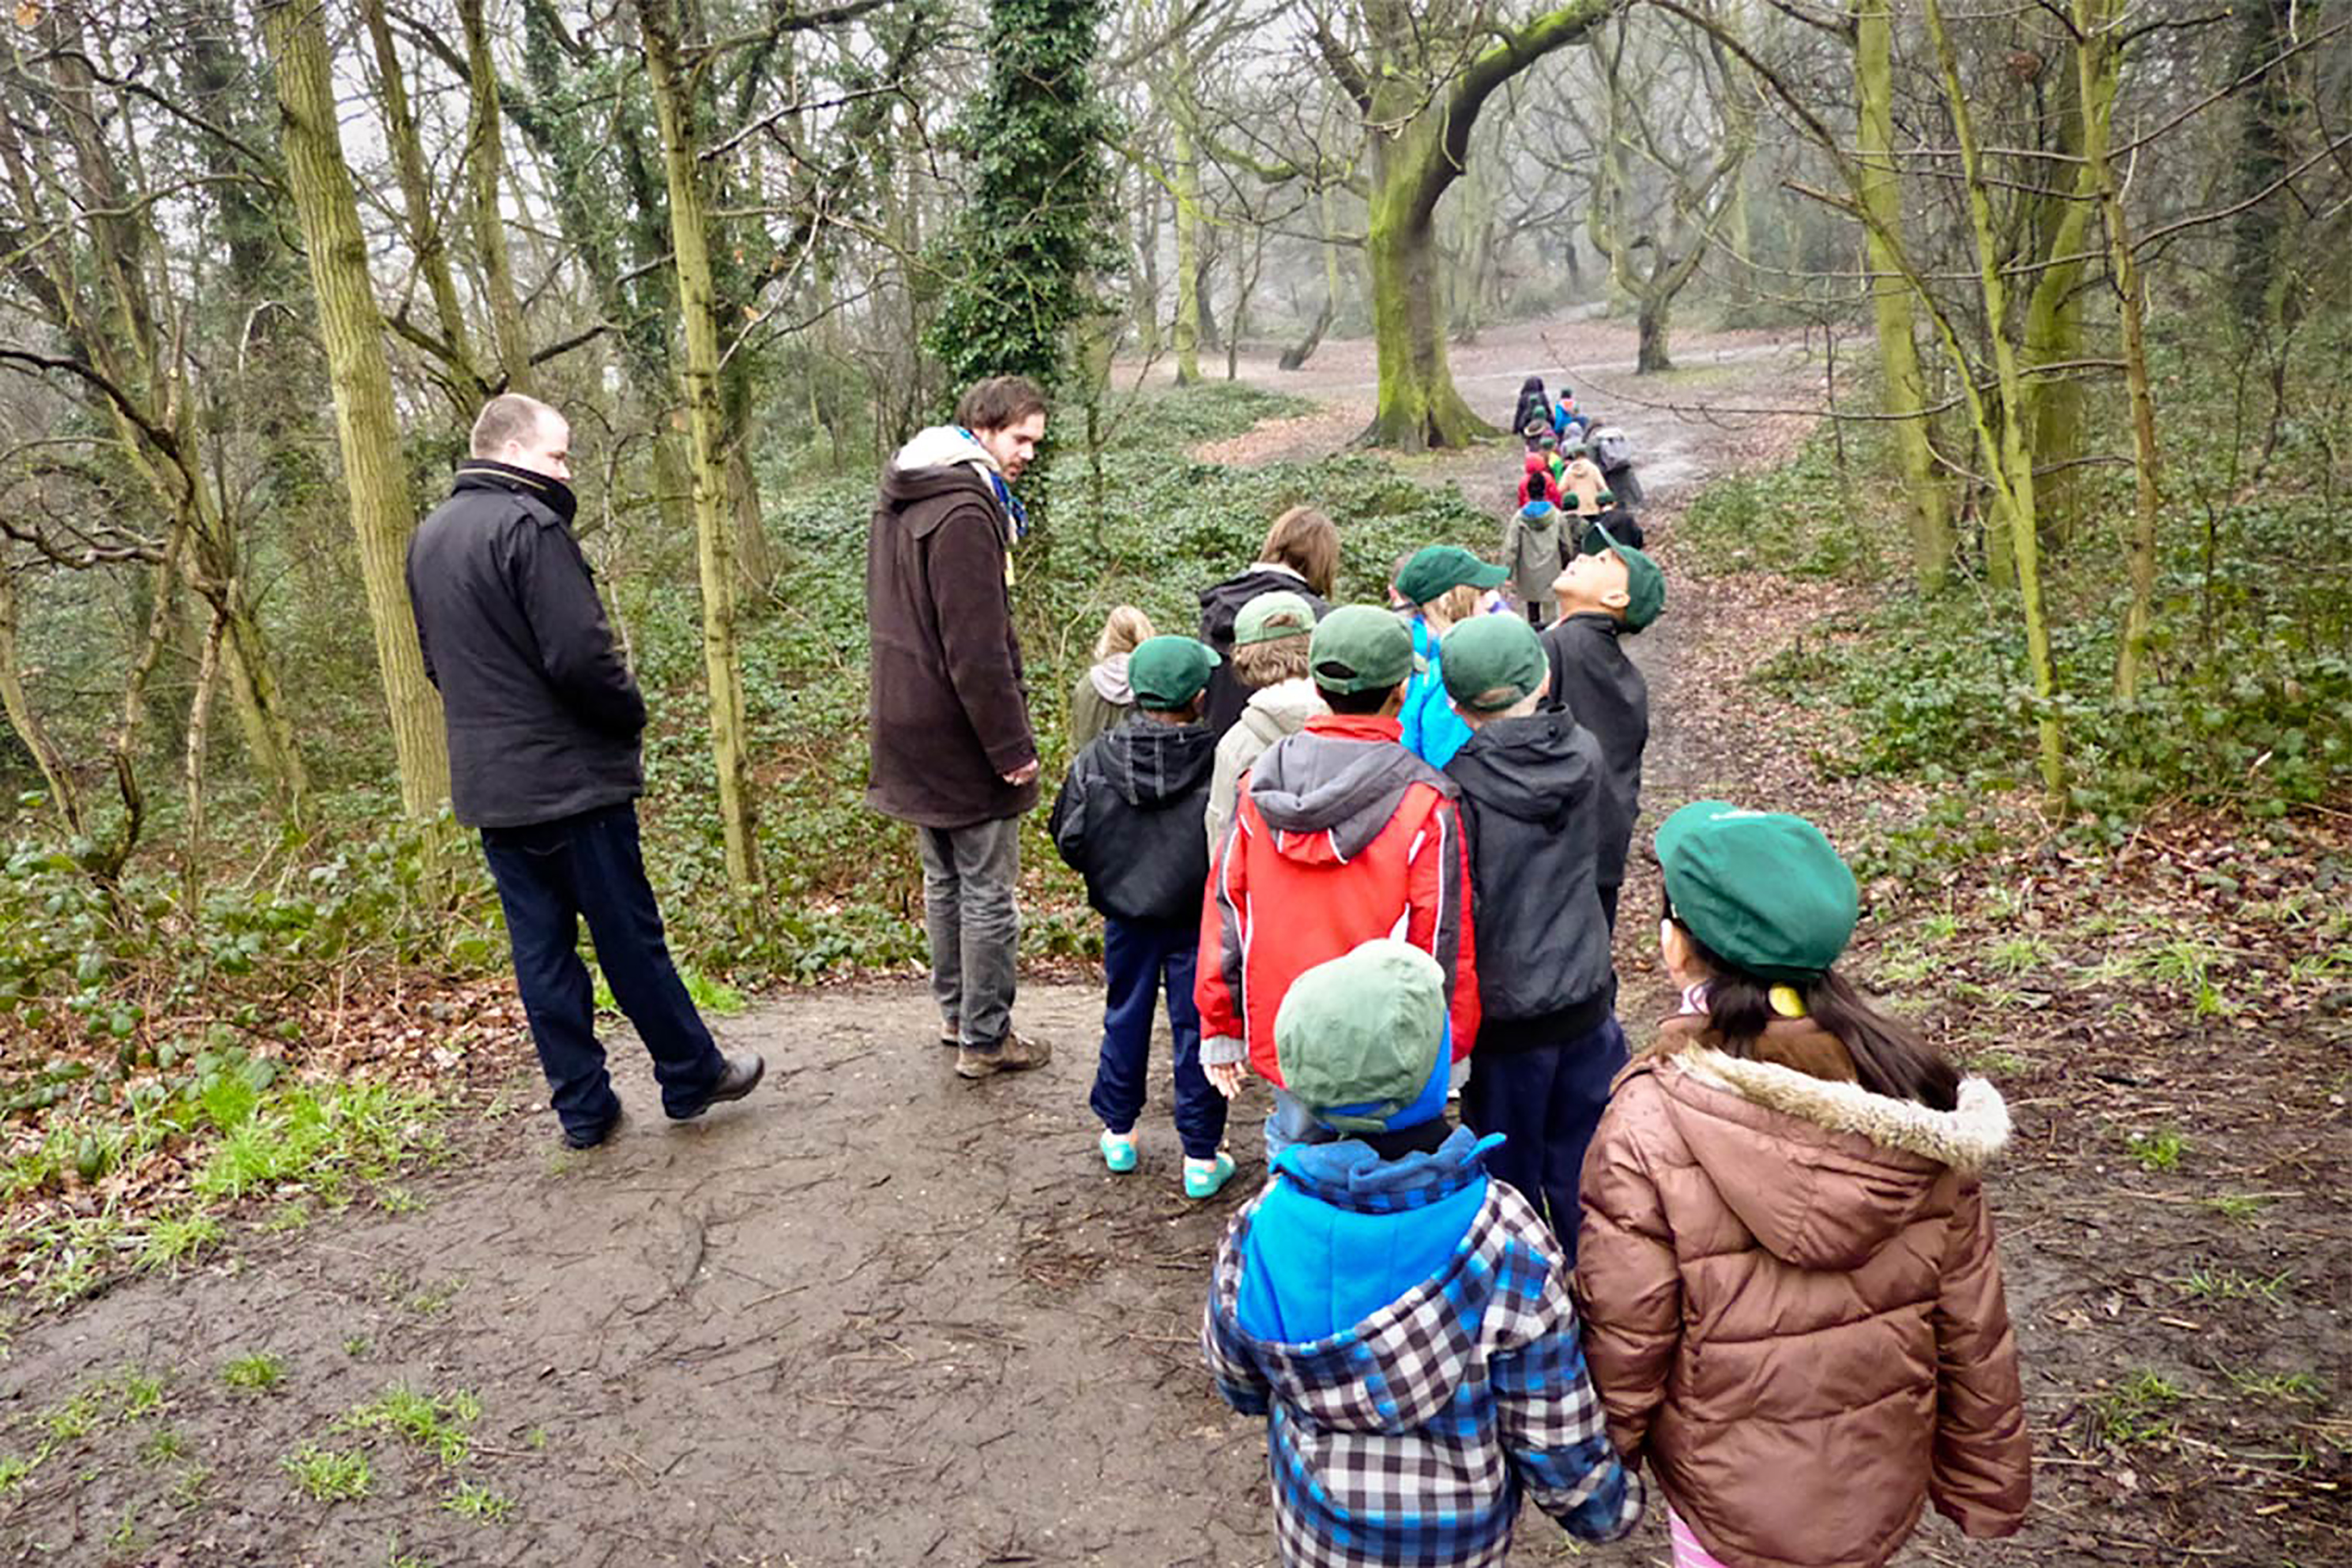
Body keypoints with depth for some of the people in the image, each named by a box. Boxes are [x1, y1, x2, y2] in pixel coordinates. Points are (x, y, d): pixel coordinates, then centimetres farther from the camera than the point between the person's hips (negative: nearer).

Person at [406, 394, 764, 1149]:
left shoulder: (428, 538, 13)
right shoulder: (529, 526, -16)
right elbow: (581, 654, -22)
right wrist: (631, 716, -5)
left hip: (487, 787, 8)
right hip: (569, 776, -8)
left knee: (541, 946, 11)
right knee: (629, 937, 4)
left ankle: (582, 1106, 19)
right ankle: (690, 1077, 18)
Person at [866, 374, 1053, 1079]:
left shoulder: (899, 500, 12)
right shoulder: (965, 512, -20)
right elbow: (976, 646, -23)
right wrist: (1012, 744, -18)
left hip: (910, 724, 10)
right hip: (960, 733, -10)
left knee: (945, 880, 20)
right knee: (988, 891, 2)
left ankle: (954, 1013, 32)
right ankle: (985, 1039, 11)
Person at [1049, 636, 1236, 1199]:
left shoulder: (1097, 759, -10)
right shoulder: (1219, 761, -18)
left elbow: (1069, 840, -4)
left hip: (1126, 916, 3)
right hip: (1197, 921, -2)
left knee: (1125, 1017, 19)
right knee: (1196, 1027, 8)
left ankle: (1118, 1133, 33)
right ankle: (1202, 1158, 15)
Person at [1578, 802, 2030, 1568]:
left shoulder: (1649, 1128, -28)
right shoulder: (1914, 1090, -14)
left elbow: (1623, 1339, -18)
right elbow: (1973, 1325, -4)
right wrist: (1987, 1478, 10)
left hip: (1735, 1502, -4)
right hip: (1885, 1490, 4)